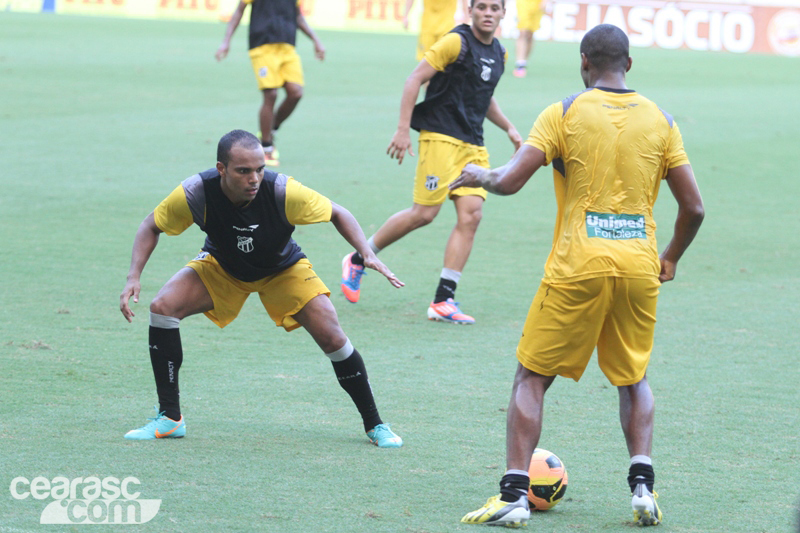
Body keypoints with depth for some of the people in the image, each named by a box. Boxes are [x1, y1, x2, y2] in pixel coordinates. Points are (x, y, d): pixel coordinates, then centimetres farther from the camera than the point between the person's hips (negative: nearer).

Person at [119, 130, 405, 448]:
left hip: (283, 270, -1)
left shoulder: (284, 192, -36)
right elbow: (152, 226, -13)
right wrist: (134, 276, -26)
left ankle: (374, 425, 5)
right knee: (162, 307, -21)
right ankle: (170, 418, -7)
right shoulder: (195, 194, -33)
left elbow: (337, 214, -18)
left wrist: (367, 253, -33)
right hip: (221, 267, 1)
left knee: (332, 337, -18)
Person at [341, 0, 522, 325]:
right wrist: (403, 128, -16)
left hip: (473, 145, 7)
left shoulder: (499, 53, 15)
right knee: (424, 213, -10)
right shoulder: (457, 42, -9)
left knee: (471, 214, -7)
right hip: (441, 137, -7)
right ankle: (357, 261, 11)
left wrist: (508, 128, 24)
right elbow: (415, 79, -11)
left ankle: (442, 301, -5)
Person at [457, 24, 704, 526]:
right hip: (639, 267, 3)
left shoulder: (564, 114, -2)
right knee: (634, 380, 21)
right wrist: (671, 258, 24)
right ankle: (643, 483, 4)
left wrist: (480, 176, 14)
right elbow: (693, 207, 7)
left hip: (578, 268, -3)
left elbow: (510, 181, -8)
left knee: (532, 379, 8)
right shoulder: (660, 120, 7)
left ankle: (515, 494, -2)